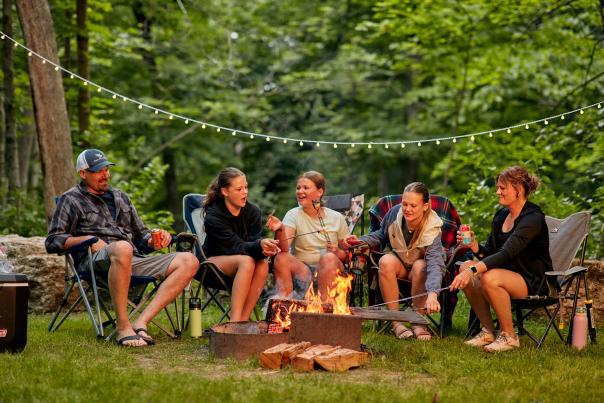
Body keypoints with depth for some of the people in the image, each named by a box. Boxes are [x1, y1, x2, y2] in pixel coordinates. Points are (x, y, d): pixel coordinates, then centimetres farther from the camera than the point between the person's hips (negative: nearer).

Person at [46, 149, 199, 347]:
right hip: (96, 261, -6)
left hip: (133, 261, 6)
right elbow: (52, 242, 5)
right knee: (122, 248, -43)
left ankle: (140, 322, -29)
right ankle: (123, 326, -35)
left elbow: (140, 235, 32)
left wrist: (153, 241, 8)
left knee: (189, 261, -16)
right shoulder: (71, 199, 15)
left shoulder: (121, 197, 31)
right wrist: (88, 240, -9)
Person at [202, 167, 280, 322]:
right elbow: (236, 246, -26)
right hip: (214, 260, -4)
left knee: (262, 264, -30)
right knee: (246, 261, -35)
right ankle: (235, 321, -39)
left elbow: (254, 241, -14)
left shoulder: (253, 212, -5)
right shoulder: (213, 217, -19)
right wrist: (259, 245, -45)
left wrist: (265, 249, -39)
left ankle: (244, 319, -30)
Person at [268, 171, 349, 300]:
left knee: (329, 258, -32)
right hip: (302, 269, 0)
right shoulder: (293, 215, 3)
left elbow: (348, 253, 10)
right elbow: (284, 248, -15)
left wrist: (338, 252, -12)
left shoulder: (336, 218, 7)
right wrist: (280, 229, -35)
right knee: (281, 258, -27)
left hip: (330, 272, 0)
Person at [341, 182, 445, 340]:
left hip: (420, 266, -3)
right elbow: (381, 235, 9)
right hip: (397, 261, 3)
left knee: (420, 266, -38)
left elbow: (435, 263, -40)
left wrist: (432, 294, -56)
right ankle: (396, 322, -29)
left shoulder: (432, 228, -27)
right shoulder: (394, 213, -14)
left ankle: (418, 323, -24)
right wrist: (361, 241, -11)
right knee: (386, 261, -33)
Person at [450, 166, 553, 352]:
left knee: (489, 278, -33)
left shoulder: (533, 218, -18)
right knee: (465, 267, -14)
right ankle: (488, 331, -6)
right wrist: (474, 246, -13)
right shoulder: (501, 215, 8)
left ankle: (509, 336, -15)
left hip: (534, 283, -8)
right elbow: (489, 253, 10)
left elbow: (506, 253, -31)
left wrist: (473, 270, -40)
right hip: (509, 274, 8)